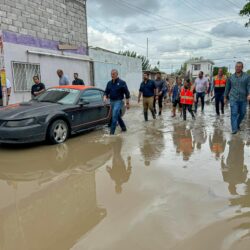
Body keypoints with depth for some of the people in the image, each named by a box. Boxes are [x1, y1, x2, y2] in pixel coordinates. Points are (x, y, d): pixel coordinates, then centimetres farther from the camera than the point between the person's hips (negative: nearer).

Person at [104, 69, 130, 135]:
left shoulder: (122, 83, -8)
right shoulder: (109, 83, 8)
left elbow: (127, 93, -6)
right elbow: (106, 92, 13)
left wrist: (127, 103, -8)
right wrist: (105, 97, -10)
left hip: (118, 102, -6)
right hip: (112, 102, 6)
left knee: (114, 116, -15)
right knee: (118, 116, 16)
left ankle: (112, 132, -13)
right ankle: (123, 128, 33)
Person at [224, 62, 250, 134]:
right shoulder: (231, 77, 7)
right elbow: (227, 87, 13)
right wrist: (225, 97, 14)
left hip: (243, 99, 1)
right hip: (233, 98, -1)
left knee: (242, 113, 11)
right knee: (234, 114, -7)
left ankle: (238, 124, 36)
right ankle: (234, 129, -5)